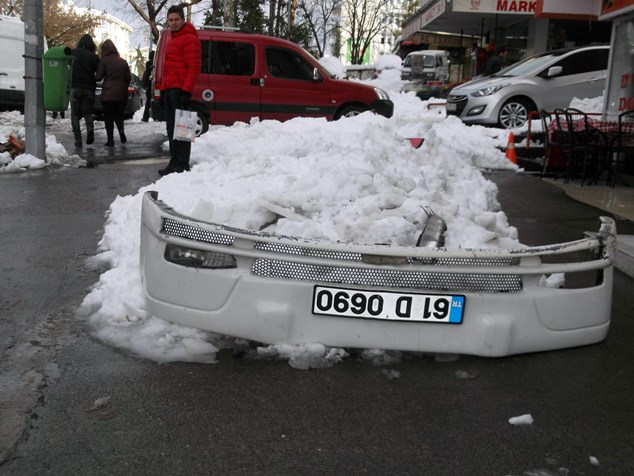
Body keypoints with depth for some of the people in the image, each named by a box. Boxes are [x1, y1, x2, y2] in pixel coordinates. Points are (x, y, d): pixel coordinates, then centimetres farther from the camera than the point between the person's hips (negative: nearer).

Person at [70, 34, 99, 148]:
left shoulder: (73, 53, 0)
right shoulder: (94, 57, 2)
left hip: (75, 87, -1)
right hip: (89, 88, 1)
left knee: (75, 114, 6)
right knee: (87, 111, 16)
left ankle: (78, 139, -5)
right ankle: (90, 128, -13)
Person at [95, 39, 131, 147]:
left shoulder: (104, 61, -6)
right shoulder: (123, 61, 7)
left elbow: (99, 77, -6)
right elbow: (128, 78, 9)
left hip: (108, 93, -4)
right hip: (121, 94, 4)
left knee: (108, 117, 3)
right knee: (119, 115, 17)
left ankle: (110, 140, -1)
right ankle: (121, 131, -8)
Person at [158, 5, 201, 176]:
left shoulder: (189, 39, -6)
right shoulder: (172, 40, 23)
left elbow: (193, 67, -15)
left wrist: (186, 90, -22)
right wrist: (163, 89, 22)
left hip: (180, 89, -9)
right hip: (169, 89, 9)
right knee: (171, 128, 10)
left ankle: (183, 165, -8)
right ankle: (174, 162, 14)